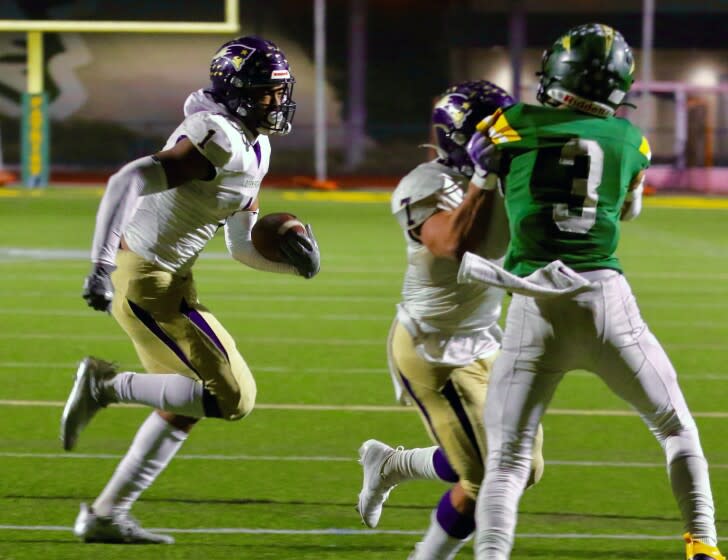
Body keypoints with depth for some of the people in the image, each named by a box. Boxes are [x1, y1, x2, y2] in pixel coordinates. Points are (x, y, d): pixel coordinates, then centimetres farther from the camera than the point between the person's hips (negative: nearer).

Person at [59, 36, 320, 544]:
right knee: (232, 397, -9)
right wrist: (102, 267, -35)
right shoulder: (220, 142, -21)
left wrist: (293, 261, -2)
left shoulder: (254, 148, 11)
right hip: (144, 283, -10)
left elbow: (243, 244, 17)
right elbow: (130, 181, -31)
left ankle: (107, 515, 27)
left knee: (184, 406, 20)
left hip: (171, 281, 10)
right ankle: (106, 385, -1)